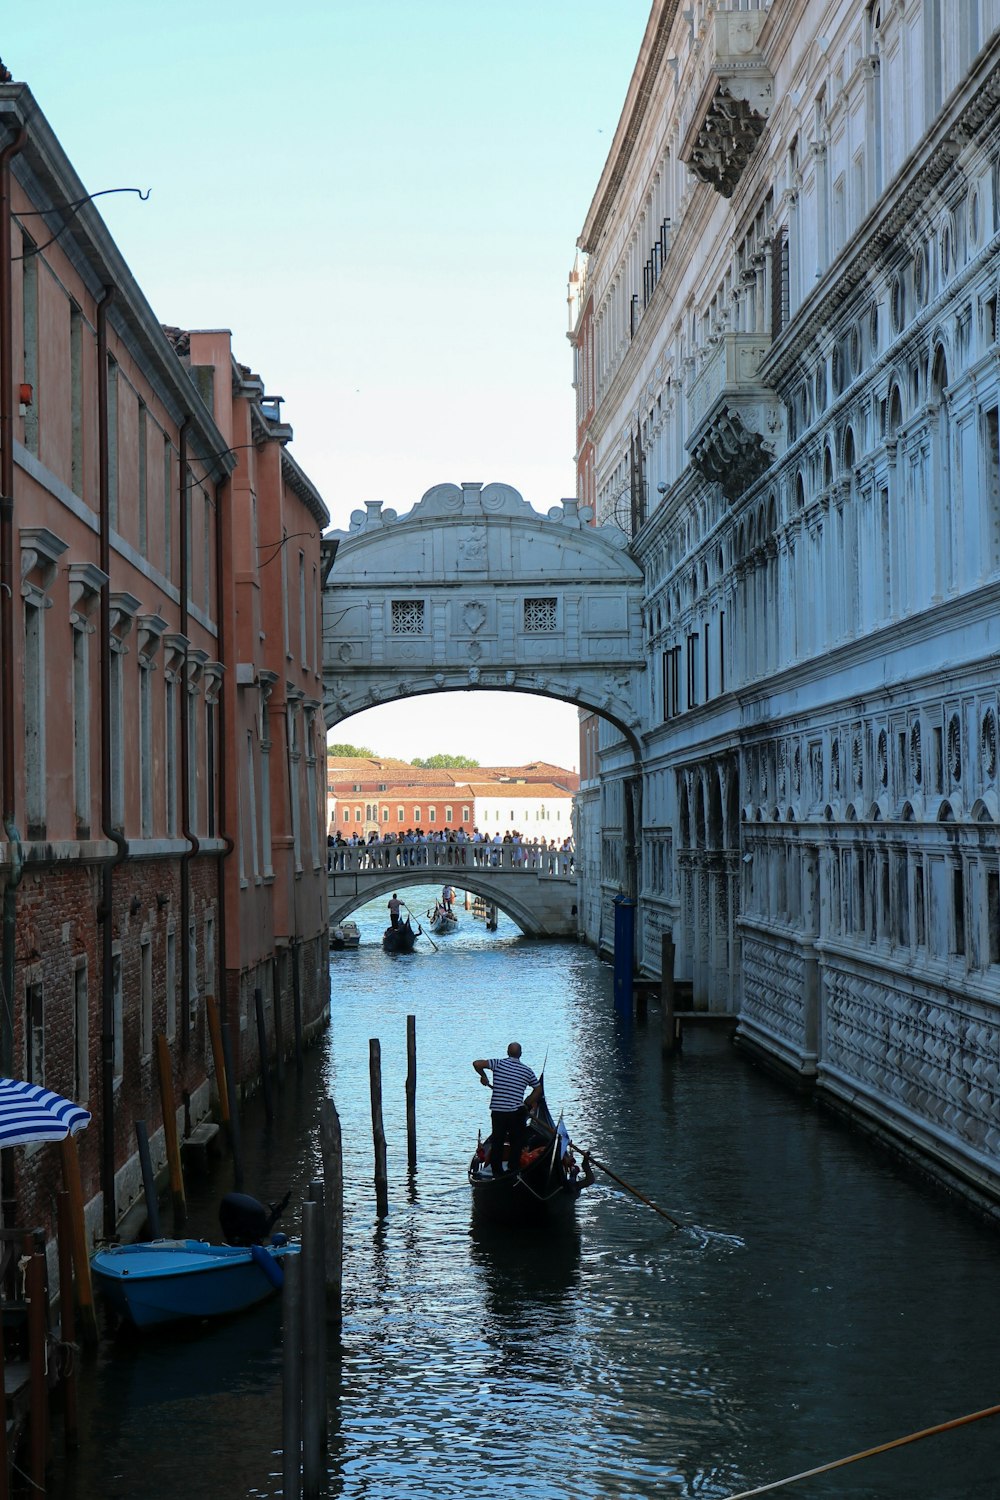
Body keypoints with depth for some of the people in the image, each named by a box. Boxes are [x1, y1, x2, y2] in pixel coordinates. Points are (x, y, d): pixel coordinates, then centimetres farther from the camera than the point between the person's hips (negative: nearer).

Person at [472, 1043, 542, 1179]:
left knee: (497, 1142, 10)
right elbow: (538, 1089, 14)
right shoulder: (526, 1070, 5)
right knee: (516, 1142, 12)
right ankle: (513, 1171, 9)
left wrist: (483, 1076, 7)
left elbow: (477, 1063, -11)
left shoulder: (499, 1063, -1)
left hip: (497, 1111, 0)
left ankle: (497, 1172, 11)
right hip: (516, 1112, 0)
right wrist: (526, 1104, 20)